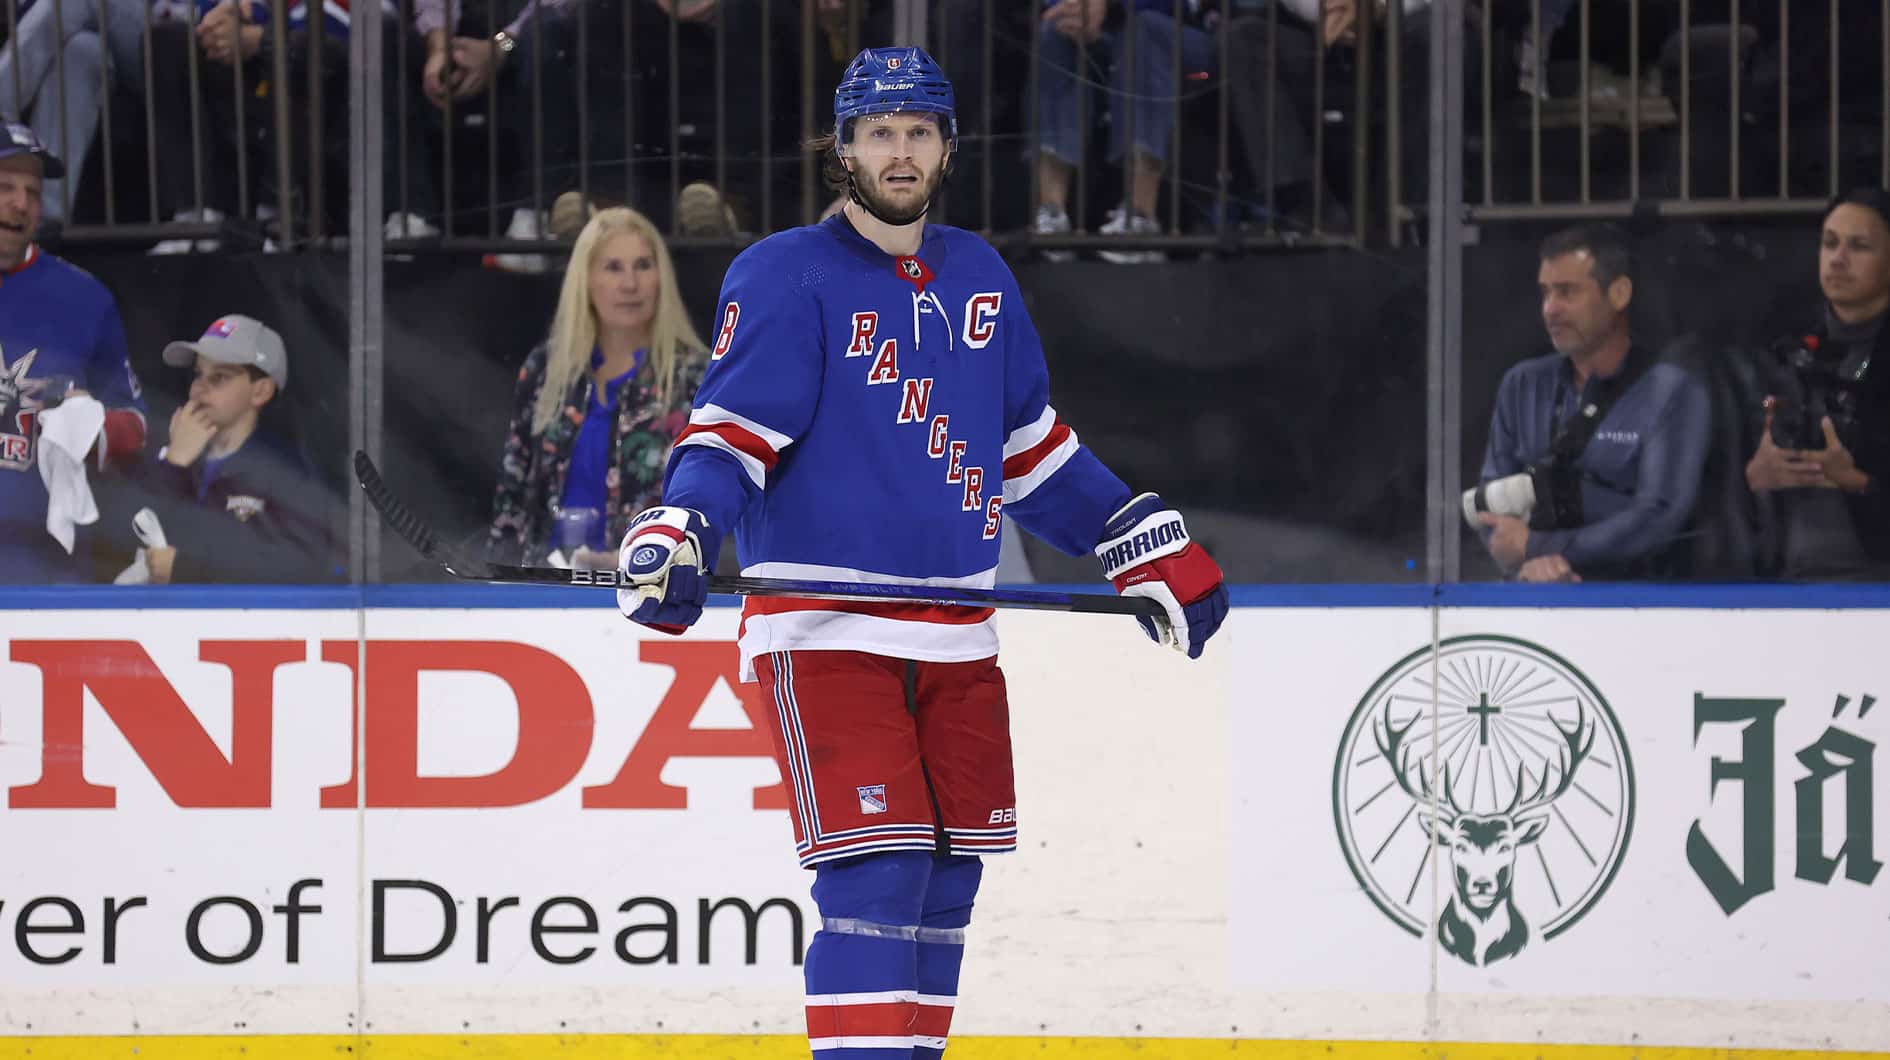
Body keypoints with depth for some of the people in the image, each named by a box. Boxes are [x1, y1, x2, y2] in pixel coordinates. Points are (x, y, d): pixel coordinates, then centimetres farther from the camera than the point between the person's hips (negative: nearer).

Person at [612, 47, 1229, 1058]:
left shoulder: (978, 278, 13)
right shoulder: (785, 277, -6)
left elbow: (1030, 449, 23)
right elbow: (729, 433, -13)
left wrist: (1149, 544, 21)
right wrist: (679, 536, -31)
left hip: (954, 630, 6)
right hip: (822, 625, -6)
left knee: (946, 876, 8)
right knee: (876, 873, -16)